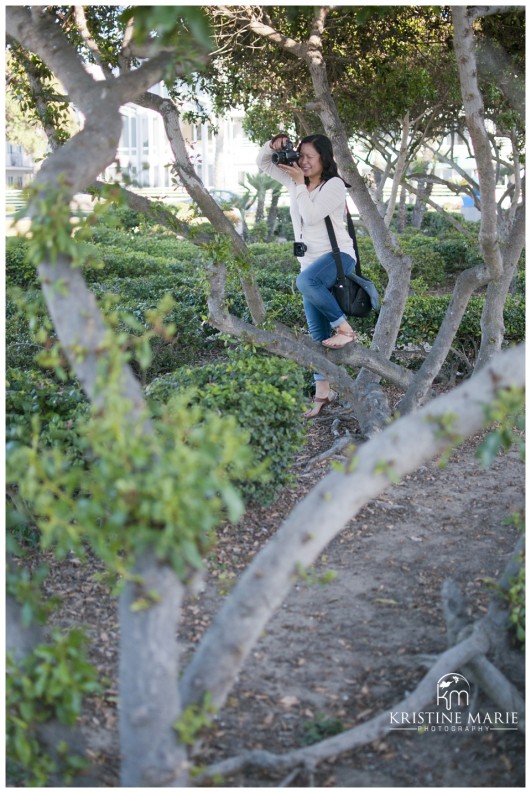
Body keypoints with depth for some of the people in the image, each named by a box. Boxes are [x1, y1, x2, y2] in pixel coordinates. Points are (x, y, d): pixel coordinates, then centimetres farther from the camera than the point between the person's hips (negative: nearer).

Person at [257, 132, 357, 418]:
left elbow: (312, 215, -21)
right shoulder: (295, 181, 12)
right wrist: (272, 145, -4)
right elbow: (262, 163, 15)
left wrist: (300, 184, -14)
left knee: (305, 281, -40)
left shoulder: (334, 185, -8)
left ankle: (344, 329, -23)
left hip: (338, 255, -7)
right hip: (311, 263, 7)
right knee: (317, 333, 3)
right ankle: (322, 392, 6)